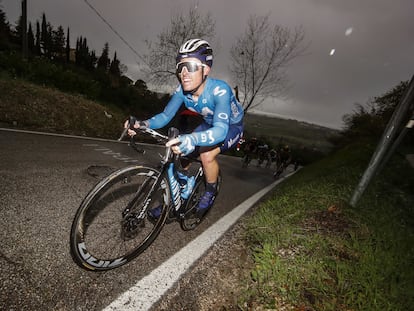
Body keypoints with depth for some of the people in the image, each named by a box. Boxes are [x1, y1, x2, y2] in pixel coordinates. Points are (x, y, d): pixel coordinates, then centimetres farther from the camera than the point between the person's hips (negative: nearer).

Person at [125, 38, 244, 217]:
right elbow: (165, 116, -16)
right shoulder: (182, 90, -18)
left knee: (206, 155, -30)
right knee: (181, 154, -8)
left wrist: (192, 139, -63)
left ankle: (211, 191, 0)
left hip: (231, 127, -5)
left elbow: (220, 130, -45)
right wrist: (143, 124, -35)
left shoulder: (219, 90, -35)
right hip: (209, 125, 5)